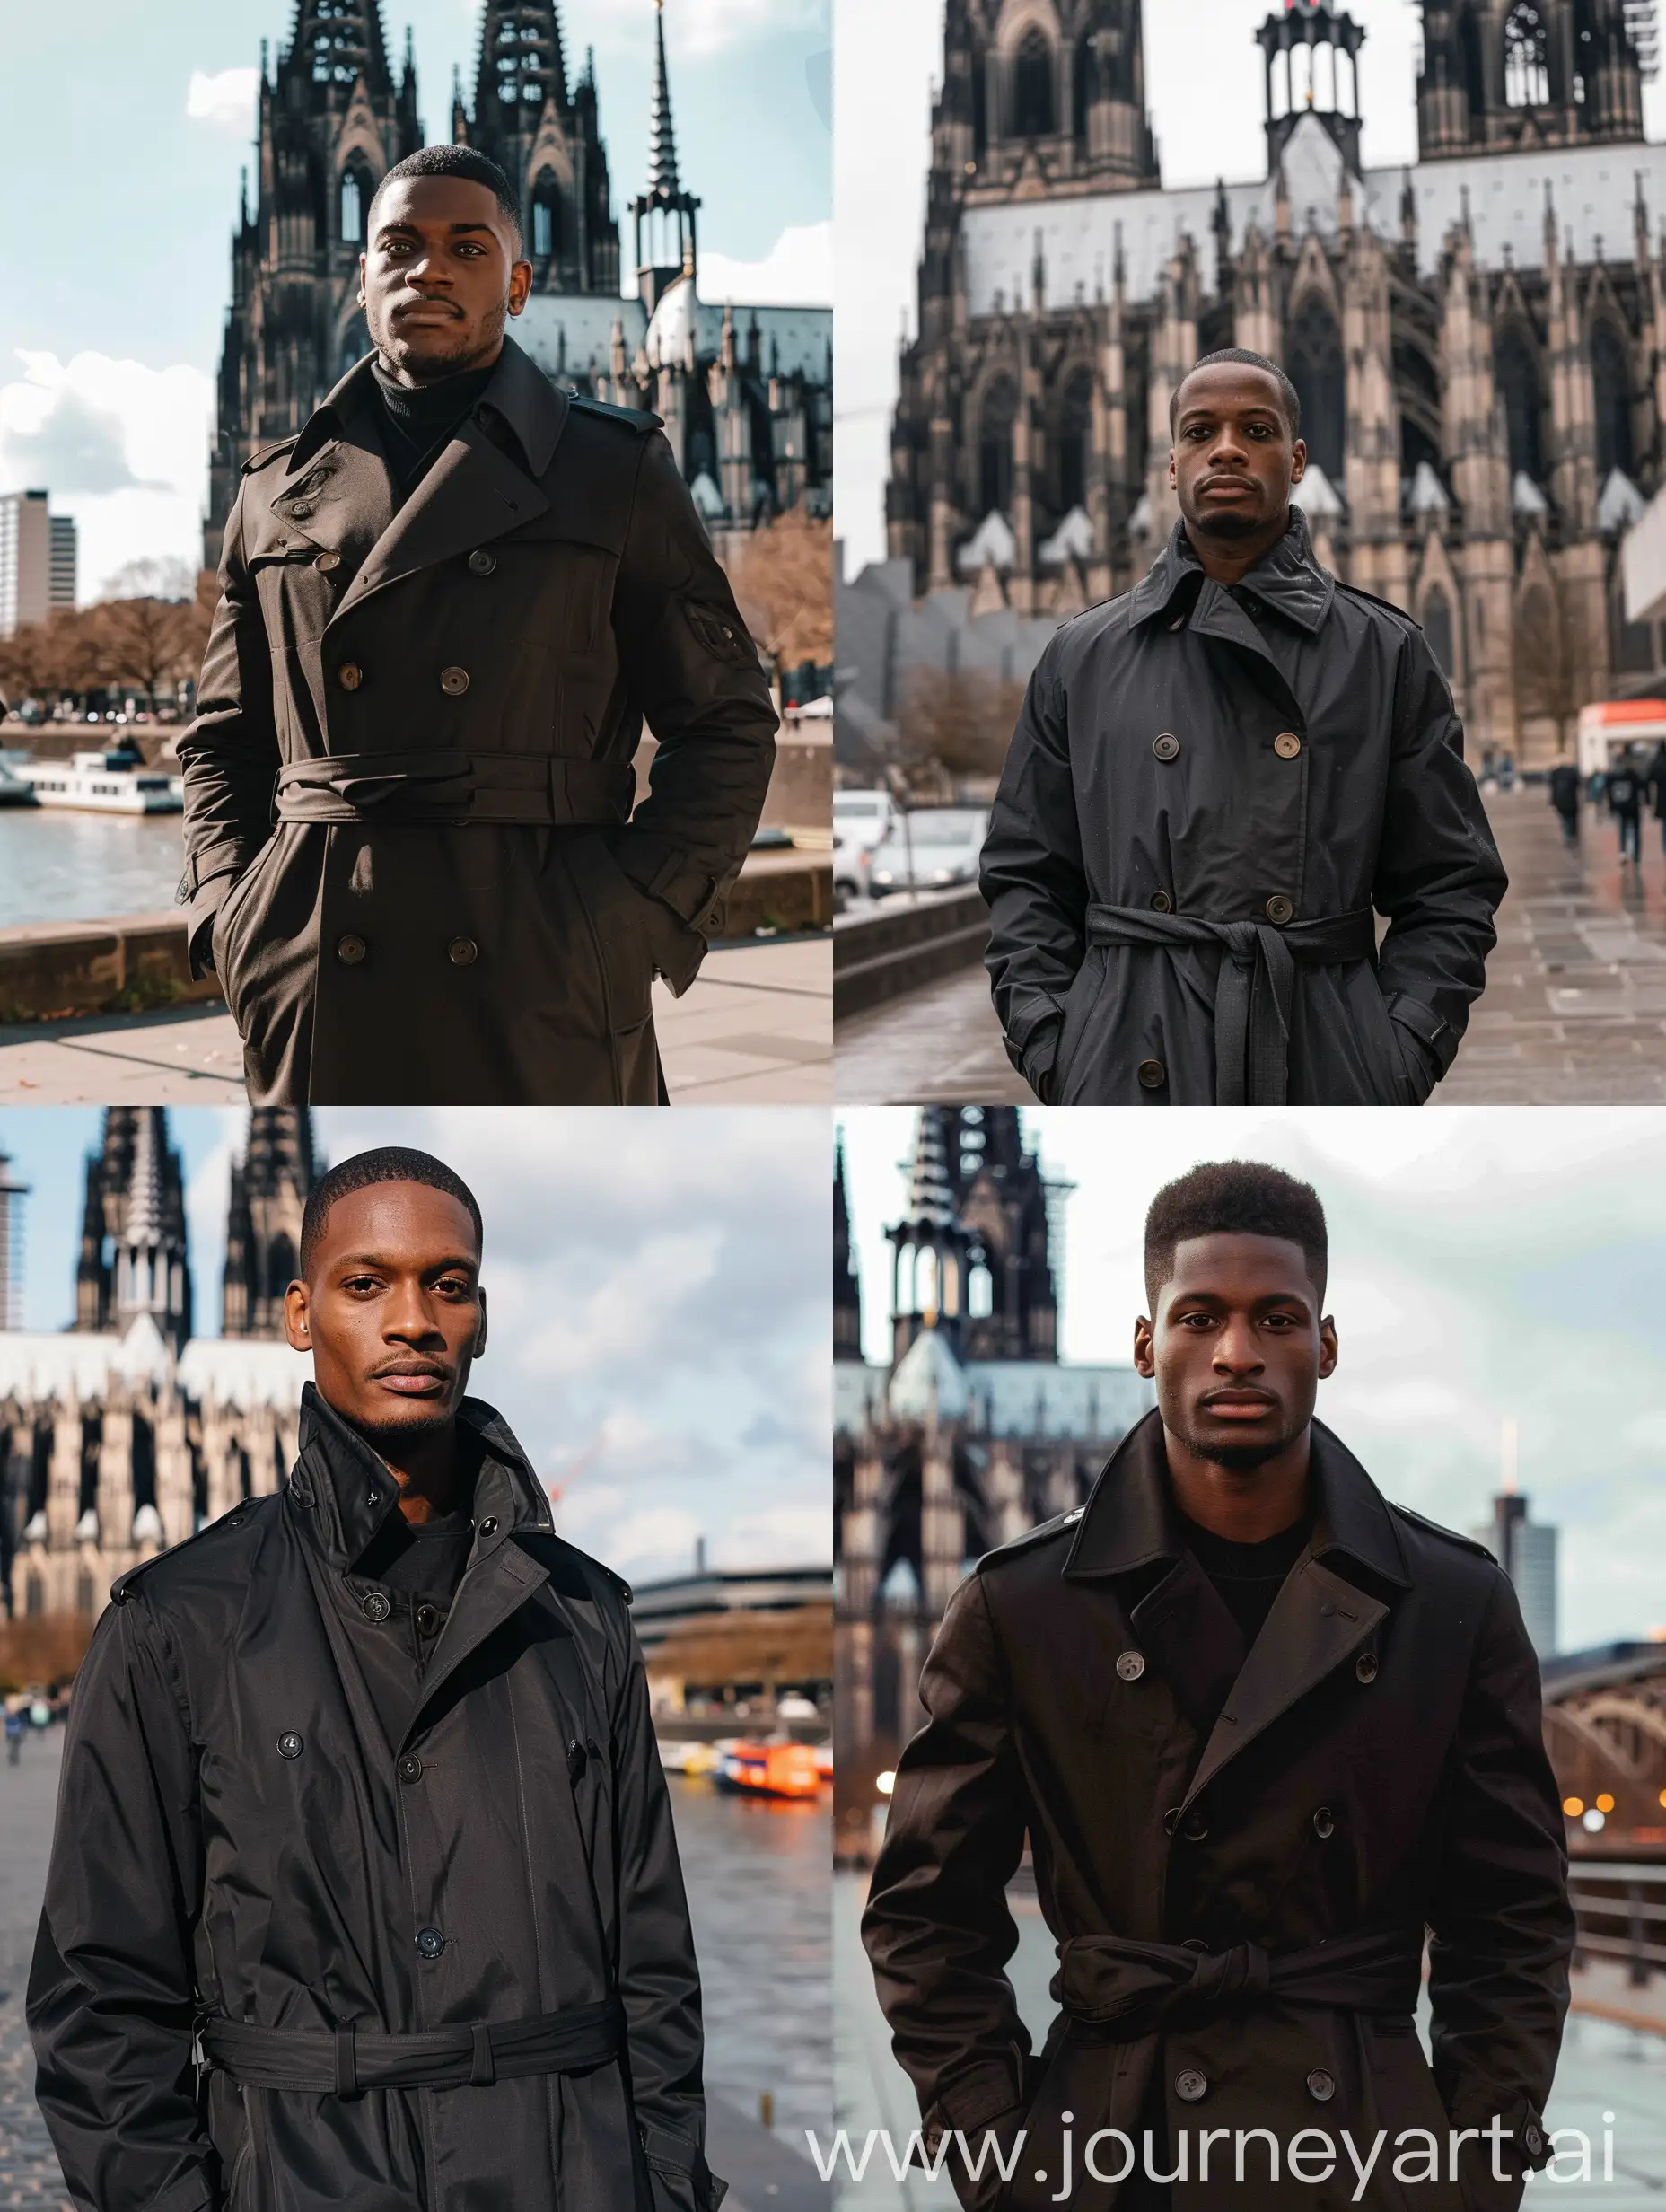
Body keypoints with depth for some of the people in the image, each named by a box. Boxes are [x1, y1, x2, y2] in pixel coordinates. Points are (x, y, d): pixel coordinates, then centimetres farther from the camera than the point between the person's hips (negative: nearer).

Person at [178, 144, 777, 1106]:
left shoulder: (617, 468, 7)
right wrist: (230, 921, 3)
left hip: (544, 999, -2)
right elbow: (224, 741, 19)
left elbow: (727, 725, 5)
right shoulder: (281, 486, 14)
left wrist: (634, 925, -7)